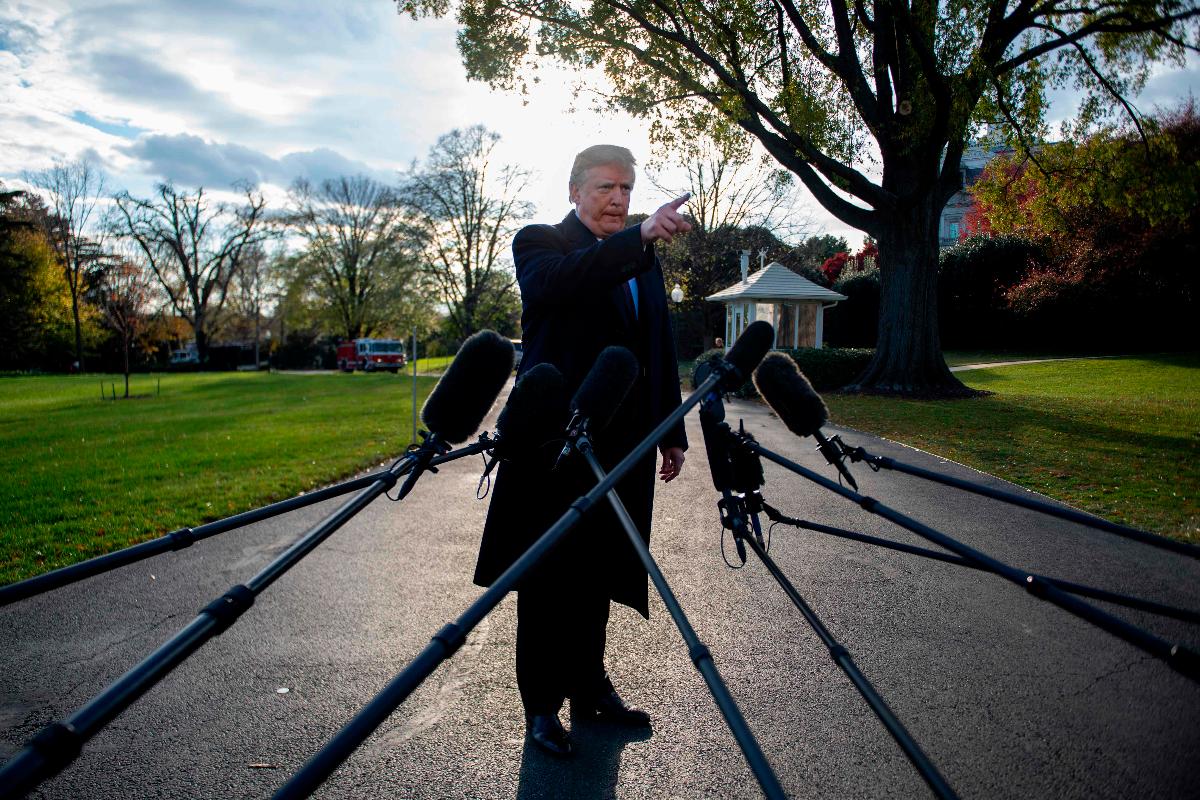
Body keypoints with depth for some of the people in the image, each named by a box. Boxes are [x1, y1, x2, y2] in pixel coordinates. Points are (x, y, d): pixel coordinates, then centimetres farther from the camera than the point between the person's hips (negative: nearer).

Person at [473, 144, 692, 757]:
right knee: (548, 579, 4)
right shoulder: (539, 243, 0)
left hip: (619, 447, 6)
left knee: (598, 574, 14)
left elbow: (660, 353, 18)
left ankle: (589, 686, 30)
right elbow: (561, 280, -26)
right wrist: (639, 237, -38)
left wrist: (672, 432, 14)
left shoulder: (643, 263, 18)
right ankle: (541, 705, 18)